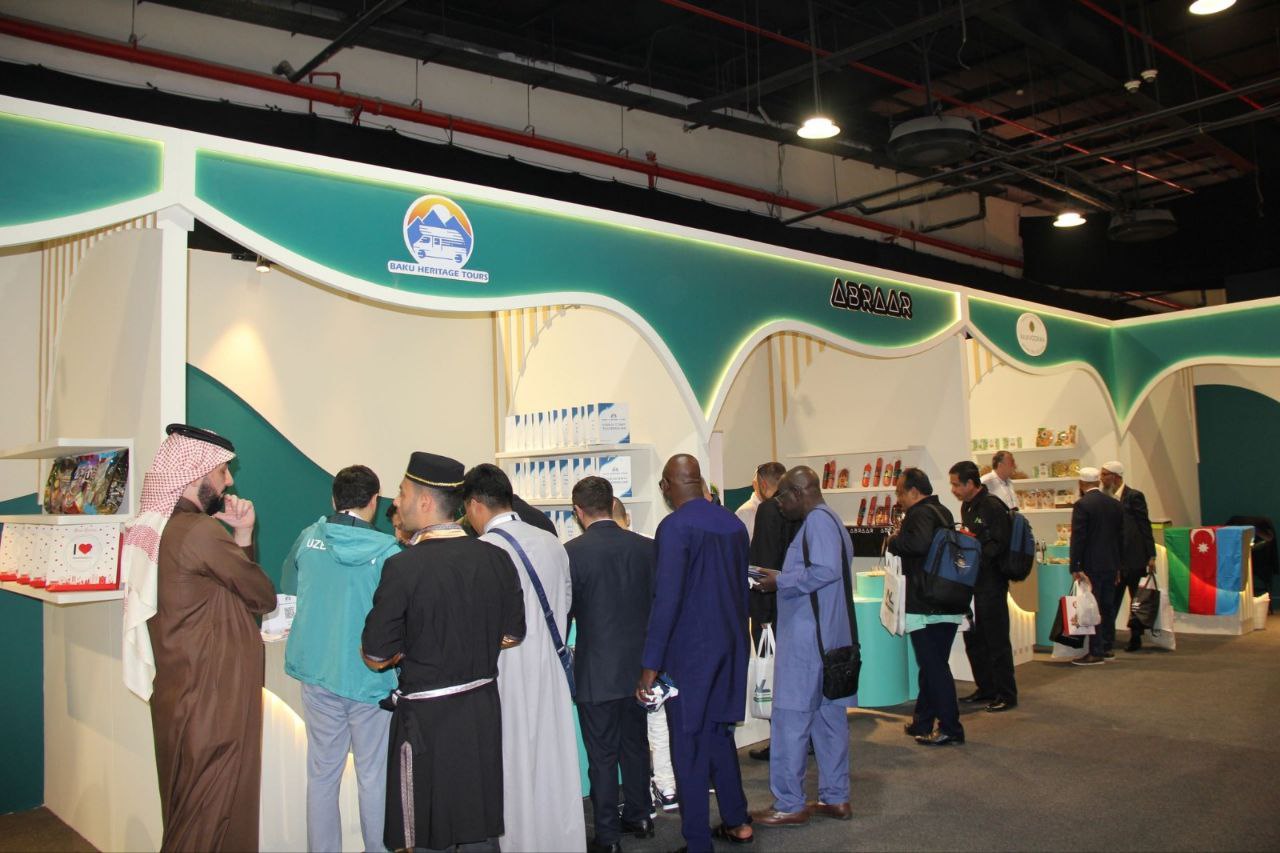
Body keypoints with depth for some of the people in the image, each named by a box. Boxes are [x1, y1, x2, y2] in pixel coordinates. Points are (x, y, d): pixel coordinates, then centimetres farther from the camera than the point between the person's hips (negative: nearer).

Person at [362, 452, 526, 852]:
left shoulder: (403, 567, -18)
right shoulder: (496, 558, -3)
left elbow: (376, 656, -12)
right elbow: (510, 635, 6)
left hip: (426, 717, -5)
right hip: (484, 710, 5)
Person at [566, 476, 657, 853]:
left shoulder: (572, 552, -14)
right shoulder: (646, 547, -3)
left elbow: (563, 612, -7)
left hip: (596, 670, -4)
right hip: (638, 666, 5)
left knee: (602, 755, 6)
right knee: (635, 744, 20)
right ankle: (638, 816, 34)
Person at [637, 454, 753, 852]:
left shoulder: (675, 527, -16)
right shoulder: (733, 523, 4)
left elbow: (666, 599, -20)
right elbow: (742, 587, 12)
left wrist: (650, 665, -16)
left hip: (689, 651, -7)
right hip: (730, 647, 7)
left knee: (689, 746, 4)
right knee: (719, 733, 22)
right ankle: (735, 821, 32)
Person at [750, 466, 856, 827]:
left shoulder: (818, 520, -14)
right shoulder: (831, 521, 17)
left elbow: (825, 571, -26)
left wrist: (781, 580, -16)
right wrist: (786, 579, 12)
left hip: (807, 638, -10)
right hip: (831, 636, 10)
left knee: (791, 718, -3)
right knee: (830, 715, 15)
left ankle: (789, 805, 4)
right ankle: (835, 797, 23)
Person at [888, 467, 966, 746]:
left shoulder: (920, 513, -14)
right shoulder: (943, 512, 16)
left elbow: (920, 543, -33)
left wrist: (894, 541, -15)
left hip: (925, 606, -10)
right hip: (949, 605, 10)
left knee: (933, 667, -4)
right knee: (934, 665, 15)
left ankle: (950, 729, 0)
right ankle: (922, 722, 26)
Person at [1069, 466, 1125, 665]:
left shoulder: (1082, 505, -13)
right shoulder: (1115, 504, 8)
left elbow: (1078, 538, -16)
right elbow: (1120, 536, 13)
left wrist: (1075, 567, -11)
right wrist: (1117, 567, 19)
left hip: (1091, 565, -7)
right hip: (1111, 565, 7)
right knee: (1107, 607, 14)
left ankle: (1096, 652, -3)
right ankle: (1106, 648, 22)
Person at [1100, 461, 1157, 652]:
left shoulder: (1133, 496, -8)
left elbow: (1145, 526, -8)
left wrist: (1151, 555, -11)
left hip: (1133, 558, -6)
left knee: (1137, 599, 6)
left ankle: (1135, 638, 14)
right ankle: (1107, 639, 9)